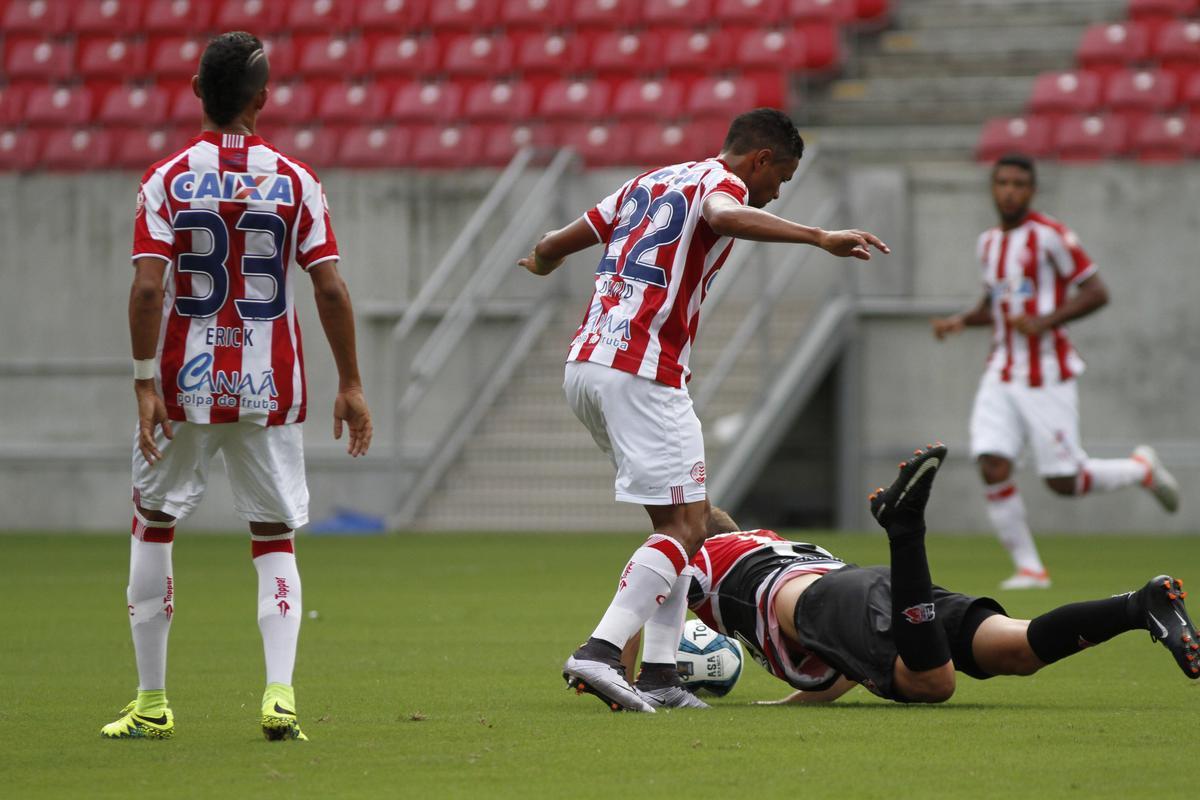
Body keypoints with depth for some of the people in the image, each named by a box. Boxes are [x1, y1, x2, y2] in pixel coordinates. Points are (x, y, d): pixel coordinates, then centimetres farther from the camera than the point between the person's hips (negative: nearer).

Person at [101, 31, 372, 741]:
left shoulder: (167, 180, -4)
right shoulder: (295, 181, -2)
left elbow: (147, 288, -12)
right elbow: (331, 288, -4)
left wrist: (146, 383, -10)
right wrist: (351, 383, 2)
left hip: (185, 386, 0)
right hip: (271, 386, 1)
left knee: (153, 526, 14)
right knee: (275, 539, 8)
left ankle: (152, 703, 14)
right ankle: (280, 692, -10)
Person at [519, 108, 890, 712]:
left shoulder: (650, 182, 23)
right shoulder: (721, 182, -2)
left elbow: (554, 245, 29)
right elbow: (722, 215, -29)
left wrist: (541, 263, 53)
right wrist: (820, 238, -36)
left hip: (583, 366, 9)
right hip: (640, 374, -9)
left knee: (682, 517, 16)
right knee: (685, 525, -7)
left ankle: (660, 673, 8)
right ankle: (599, 653, -22)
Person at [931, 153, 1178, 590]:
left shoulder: (1049, 235, -10)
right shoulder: (988, 243, 11)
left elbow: (1096, 292, -11)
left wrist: (1044, 321, -23)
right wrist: (961, 321, 6)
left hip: (1048, 377, -6)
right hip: (1002, 374, 6)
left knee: (1065, 483, -3)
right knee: (993, 469, -12)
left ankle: (1142, 468, 25)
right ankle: (1028, 567, 0)